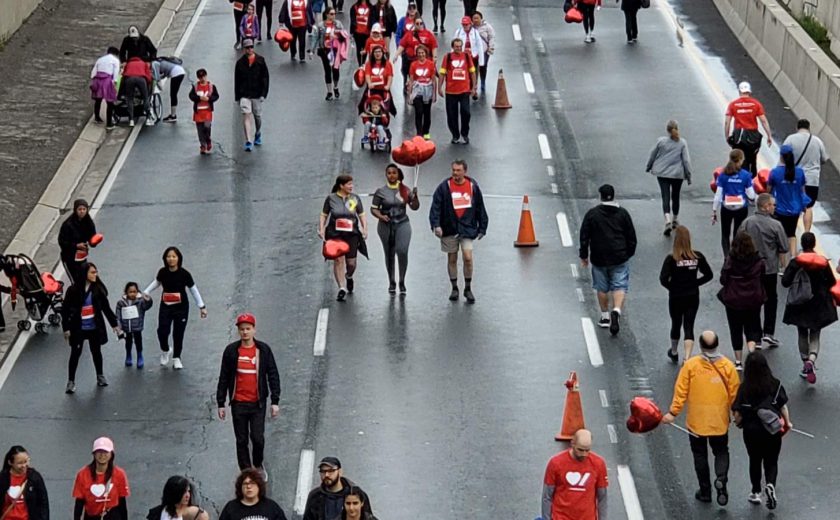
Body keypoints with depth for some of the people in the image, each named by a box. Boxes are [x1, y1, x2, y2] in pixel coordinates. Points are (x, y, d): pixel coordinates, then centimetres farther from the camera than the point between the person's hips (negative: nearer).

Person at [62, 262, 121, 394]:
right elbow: (65, 309, -7)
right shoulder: (74, 290, -13)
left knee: (96, 351, 16)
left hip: (95, 327, 2)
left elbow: (106, 308, 3)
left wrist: (114, 324, 5)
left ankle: (100, 376, 34)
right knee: (75, 354, 3)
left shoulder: (98, 289, -5)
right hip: (78, 328, -2)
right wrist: (66, 328, -8)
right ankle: (71, 381, 11)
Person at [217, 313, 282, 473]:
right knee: (241, 440, 6)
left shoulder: (263, 350, -2)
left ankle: (258, 465, 24)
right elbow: (224, 378, 5)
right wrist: (221, 403, 3)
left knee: (258, 437, -5)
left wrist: (275, 401, -4)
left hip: (258, 403, -1)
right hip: (238, 404, 1)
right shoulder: (231, 351, -1)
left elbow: (273, 375, 2)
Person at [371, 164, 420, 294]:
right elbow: (373, 209, 0)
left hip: (402, 225, -1)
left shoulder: (405, 190, 3)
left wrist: (415, 196, -14)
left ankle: (402, 282, -3)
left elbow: (415, 207, 5)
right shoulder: (381, 192, 0)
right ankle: (391, 282, 23)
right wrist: (381, 216, -19)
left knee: (402, 251, -16)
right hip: (386, 225, 1)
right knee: (389, 255, 8)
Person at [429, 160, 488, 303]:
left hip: (467, 228, 0)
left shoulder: (473, 186, 2)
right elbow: (435, 206, -7)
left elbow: (480, 209, 10)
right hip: (449, 228, 0)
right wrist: (436, 225, -19)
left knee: (468, 257, -11)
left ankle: (468, 288, 4)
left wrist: (482, 228, 10)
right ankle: (454, 288, 22)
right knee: (452, 259, 8)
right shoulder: (444, 187, -4)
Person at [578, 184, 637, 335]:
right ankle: (616, 310, -23)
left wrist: (584, 255, 9)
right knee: (619, 287, 0)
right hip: (620, 258, 0)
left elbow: (584, 237, -1)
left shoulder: (592, 214, -3)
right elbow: (631, 236, 5)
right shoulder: (623, 213, 0)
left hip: (599, 259, 0)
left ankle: (605, 317, 21)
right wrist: (629, 253, 18)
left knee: (602, 288, 14)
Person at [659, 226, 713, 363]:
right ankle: (687, 358, -11)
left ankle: (674, 353, 41)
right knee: (689, 327, 5)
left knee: (676, 325, 20)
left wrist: (672, 287, -4)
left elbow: (663, 279, -22)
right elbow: (708, 275, -2)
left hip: (676, 298, -1)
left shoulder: (671, 259, -17)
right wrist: (694, 283, 5)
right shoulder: (697, 257, -8)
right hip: (693, 298, 1)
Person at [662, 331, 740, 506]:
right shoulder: (727, 366, -10)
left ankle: (705, 491, 19)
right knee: (721, 452, 17)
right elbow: (734, 394, -5)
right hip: (720, 421, 1)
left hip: (696, 421, -1)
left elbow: (681, 391, -11)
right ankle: (721, 478, -9)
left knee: (700, 455, 14)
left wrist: (673, 412, -3)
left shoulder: (690, 365, -13)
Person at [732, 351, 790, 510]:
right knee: (771, 461, 13)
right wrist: (787, 423, 13)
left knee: (755, 461, 20)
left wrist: (738, 423, 9)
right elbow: (783, 406, -5)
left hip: (751, 430, 0)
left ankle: (756, 492, 30)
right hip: (773, 430, 0)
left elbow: (737, 412, -12)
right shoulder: (775, 385, -10)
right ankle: (770, 485, -14)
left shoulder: (744, 388, -13)